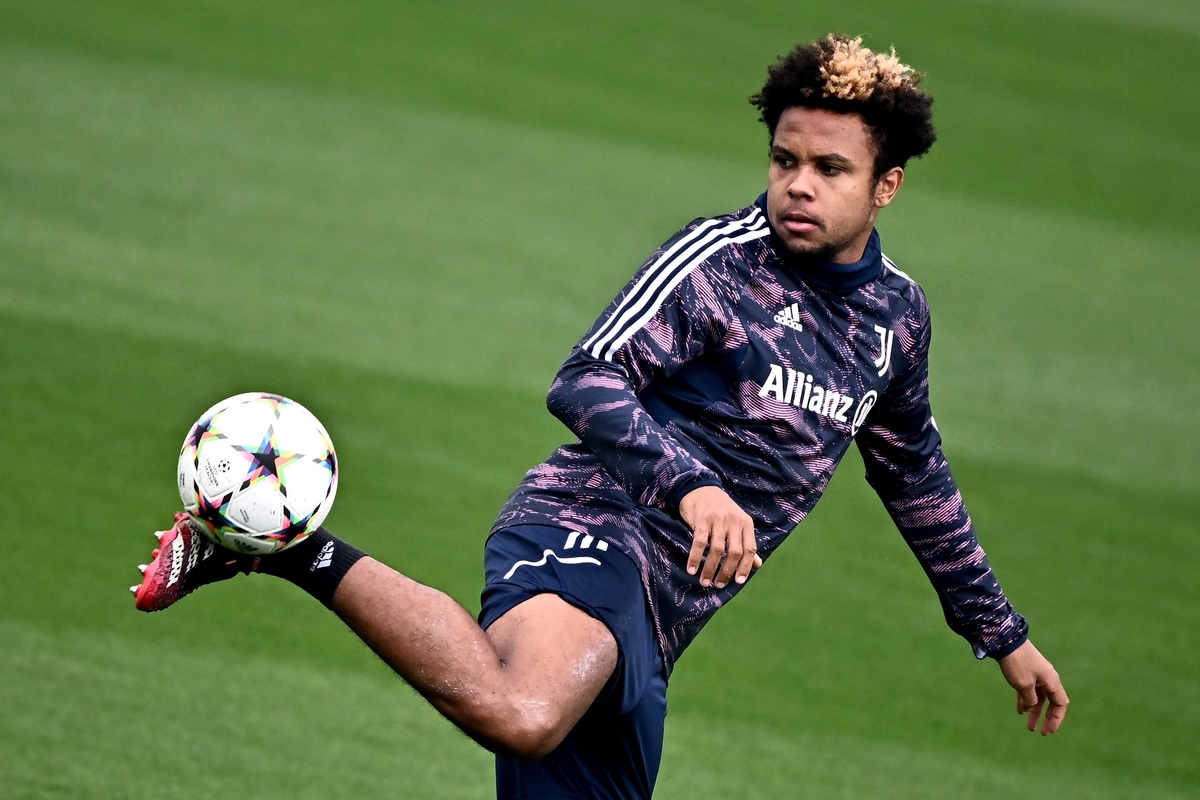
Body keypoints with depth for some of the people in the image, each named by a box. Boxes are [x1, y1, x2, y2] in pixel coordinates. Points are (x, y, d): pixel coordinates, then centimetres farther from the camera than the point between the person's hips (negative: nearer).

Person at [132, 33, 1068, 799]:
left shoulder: (895, 313, 18)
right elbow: (585, 384, -16)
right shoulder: (718, 259, -5)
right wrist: (690, 483, -33)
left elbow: (917, 480, 34)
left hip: (659, 616, 8)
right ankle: (299, 552, -24)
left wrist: (1001, 633, 39)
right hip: (591, 533, -8)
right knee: (523, 715, -40)